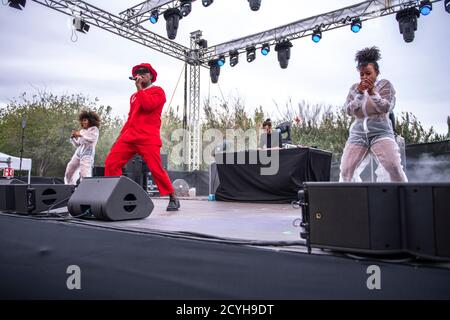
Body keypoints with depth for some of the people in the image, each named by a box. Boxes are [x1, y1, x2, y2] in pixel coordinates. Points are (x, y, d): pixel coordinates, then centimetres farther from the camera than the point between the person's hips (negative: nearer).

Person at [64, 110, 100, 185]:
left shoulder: (94, 129, 4)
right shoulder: (82, 130, 19)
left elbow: (92, 139, -16)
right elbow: (77, 145, 23)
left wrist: (80, 135, -13)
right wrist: (73, 137, 6)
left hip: (88, 153, -8)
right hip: (78, 152, 8)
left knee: (84, 174, -21)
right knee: (69, 172, 10)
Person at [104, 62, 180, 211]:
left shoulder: (158, 91, 7)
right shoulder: (134, 96, 27)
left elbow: (148, 105, -13)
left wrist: (139, 88, -1)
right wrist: (120, 136, 22)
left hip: (148, 138, -7)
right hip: (129, 136, 7)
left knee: (156, 168, -14)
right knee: (111, 162, -4)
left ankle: (173, 199, -1)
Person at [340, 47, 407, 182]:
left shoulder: (385, 84, 4)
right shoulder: (354, 88, 12)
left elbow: (386, 108, -8)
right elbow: (349, 110, 2)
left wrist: (372, 92, -20)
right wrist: (359, 94, -11)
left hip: (380, 132, -3)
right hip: (358, 134, 3)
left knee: (394, 167, -20)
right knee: (345, 170, -5)